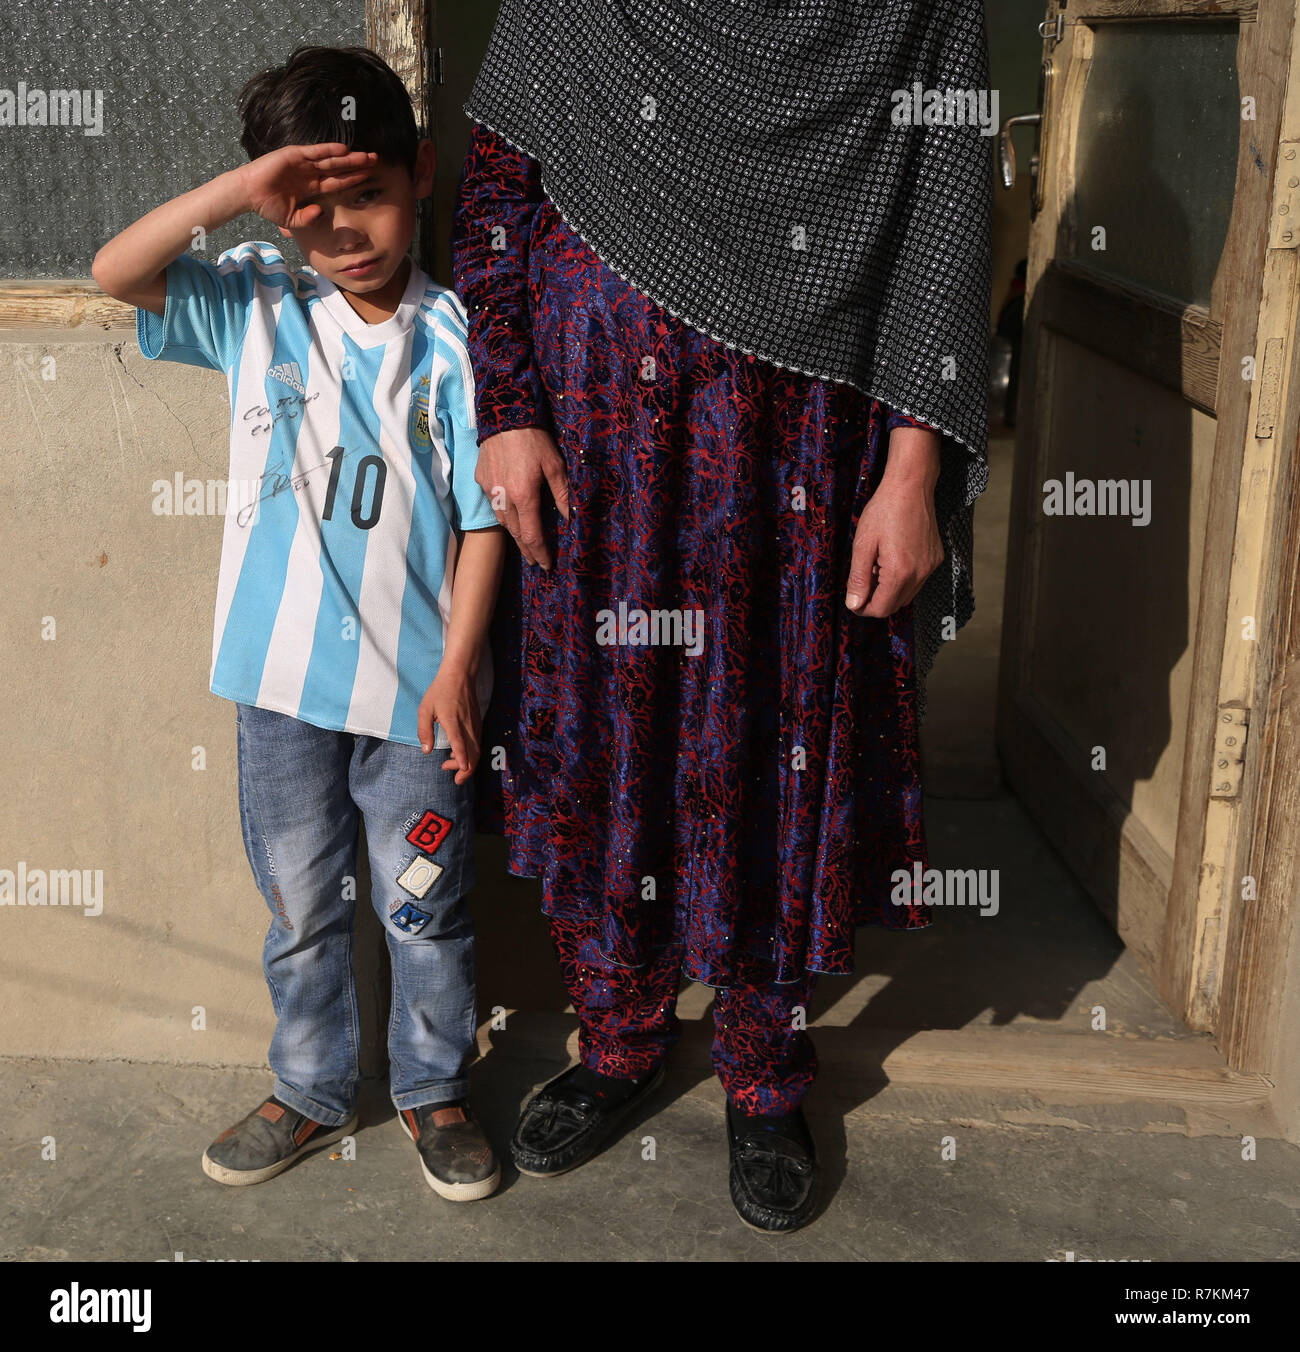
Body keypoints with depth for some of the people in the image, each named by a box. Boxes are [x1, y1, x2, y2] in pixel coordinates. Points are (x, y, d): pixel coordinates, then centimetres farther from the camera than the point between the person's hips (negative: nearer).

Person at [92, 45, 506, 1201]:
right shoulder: (257, 309, 1)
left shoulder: (454, 334, -6)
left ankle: (435, 1093, 33)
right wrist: (241, 189, -20)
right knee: (301, 907, 17)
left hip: (415, 677, -2)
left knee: (426, 907, 12)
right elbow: (116, 271, -11)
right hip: (281, 674, 3)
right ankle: (314, 1092, 37)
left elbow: (484, 515, -7)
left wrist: (458, 663, -11)